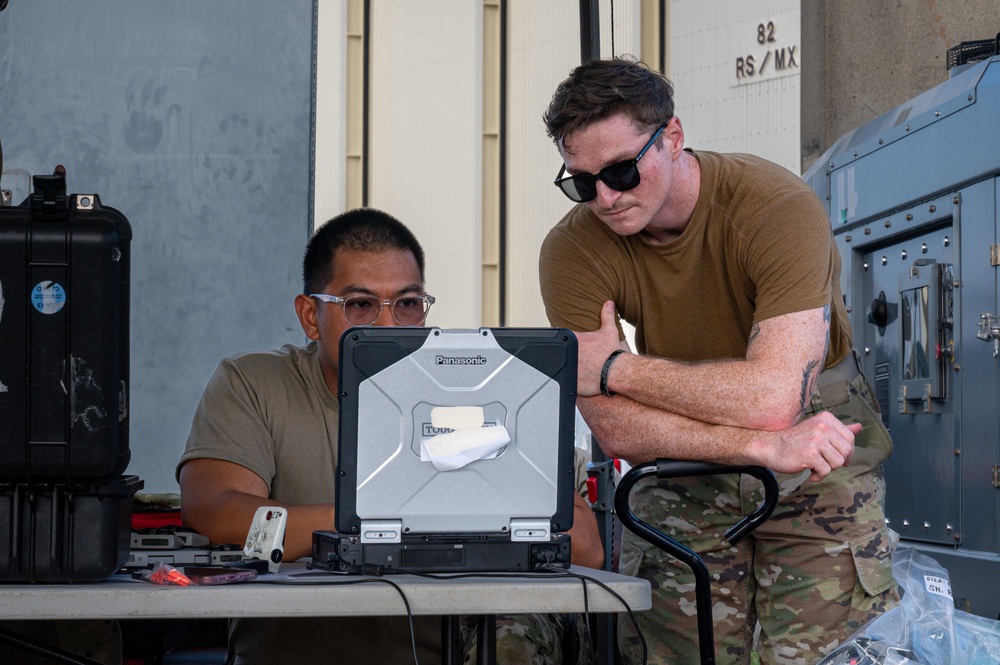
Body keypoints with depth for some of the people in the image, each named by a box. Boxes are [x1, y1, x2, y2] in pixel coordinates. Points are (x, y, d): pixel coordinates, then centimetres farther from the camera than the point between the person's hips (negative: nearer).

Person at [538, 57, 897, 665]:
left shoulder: (780, 207, -24)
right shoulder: (573, 251, -14)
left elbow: (773, 397, -34)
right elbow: (618, 431, -21)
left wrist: (615, 369, -23)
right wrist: (765, 446, -33)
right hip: (686, 463, 3)